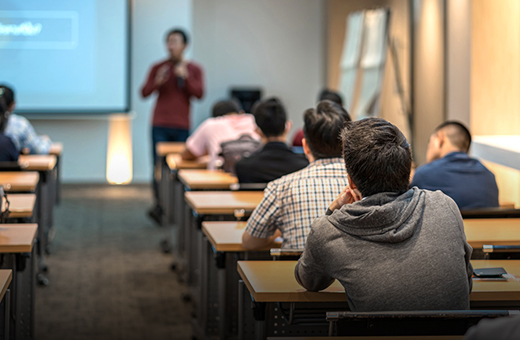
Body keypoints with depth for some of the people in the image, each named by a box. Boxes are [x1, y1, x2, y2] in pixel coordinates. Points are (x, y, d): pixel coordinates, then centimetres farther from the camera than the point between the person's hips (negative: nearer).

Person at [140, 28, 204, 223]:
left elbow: (199, 93, -2)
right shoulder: (158, 68, 8)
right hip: (160, 126, 0)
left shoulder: (194, 69, 9)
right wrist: (157, 82, -13)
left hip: (182, 126, 0)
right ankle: (159, 205, -13)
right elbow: (144, 93, 5)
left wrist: (186, 77, -14)